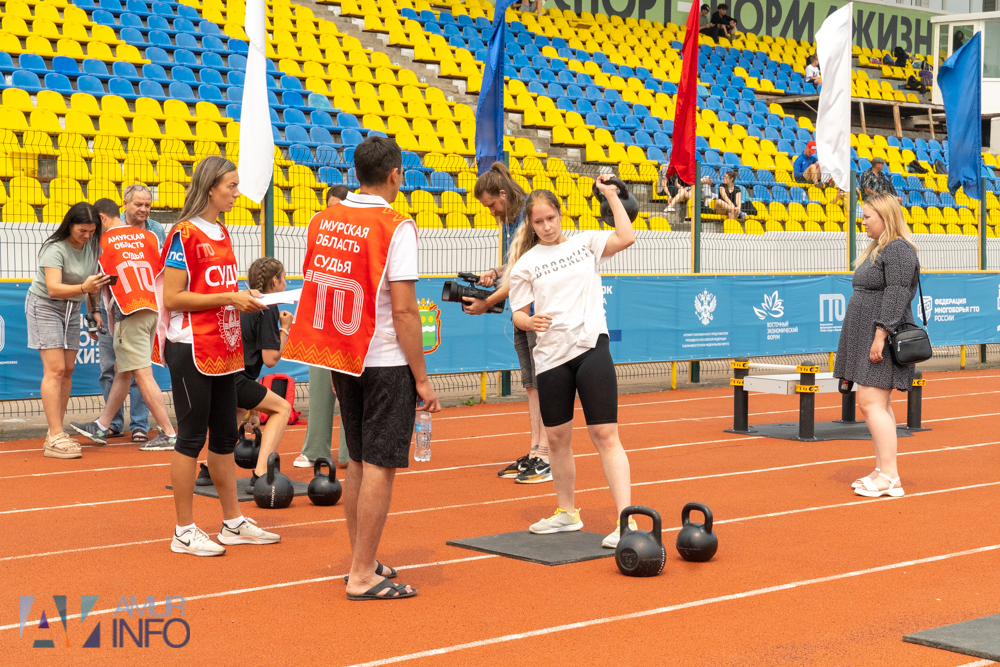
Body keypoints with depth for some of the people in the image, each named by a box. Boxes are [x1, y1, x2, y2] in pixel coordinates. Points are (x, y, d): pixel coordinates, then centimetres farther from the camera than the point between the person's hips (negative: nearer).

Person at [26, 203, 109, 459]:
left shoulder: (91, 245, -2)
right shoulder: (55, 249, -24)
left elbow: (93, 281, 14)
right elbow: (53, 288, -36)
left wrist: (93, 310, 10)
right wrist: (83, 288, -51)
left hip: (72, 309, 7)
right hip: (44, 306, -7)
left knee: (68, 370, 4)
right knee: (55, 370, -15)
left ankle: (55, 434, 10)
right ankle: (55, 438, -18)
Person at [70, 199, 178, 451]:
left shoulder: (102, 243, 2)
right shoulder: (148, 236, 12)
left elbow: (100, 286, 9)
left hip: (129, 314, -7)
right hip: (153, 310, 7)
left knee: (142, 374, -5)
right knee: (122, 371, 16)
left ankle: (169, 435, -7)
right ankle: (101, 427, 26)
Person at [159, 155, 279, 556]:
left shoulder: (221, 234, 14)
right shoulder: (184, 234, -12)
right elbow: (172, 298, -16)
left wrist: (244, 300, 6)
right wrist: (229, 298, -18)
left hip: (223, 350, 8)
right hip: (192, 351, -8)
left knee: (225, 436, 13)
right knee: (191, 437, -2)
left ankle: (233, 523, 22)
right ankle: (184, 532, 6)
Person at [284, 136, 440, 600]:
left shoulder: (322, 221, 6)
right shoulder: (395, 227, -13)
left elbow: (317, 290, 11)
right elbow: (403, 310, -17)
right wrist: (421, 378, -12)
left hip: (342, 359, 7)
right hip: (386, 363, -7)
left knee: (359, 462, 16)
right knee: (380, 465, -1)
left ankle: (362, 562, 25)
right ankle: (363, 576, 2)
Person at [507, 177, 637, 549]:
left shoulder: (585, 243, 6)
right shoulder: (527, 263, 7)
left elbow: (626, 238, -10)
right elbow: (518, 313, 8)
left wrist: (611, 195, -7)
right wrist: (529, 321, -14)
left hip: (591, 347, -2)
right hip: (550, 355, 2)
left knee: (605, 435, -8)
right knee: (557, 438, 12)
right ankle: (567, 513, 31)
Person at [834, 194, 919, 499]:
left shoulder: (898, 250, -13)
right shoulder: (876, 249, 19)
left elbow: (896, 294, -22)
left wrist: (880, 334, -26)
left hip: (884, 339, -11)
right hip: (867, 337, 11)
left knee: (871, 403, -14)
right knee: (879, 405, 11)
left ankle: (890, 477, -11)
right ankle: (882, 471, 15)